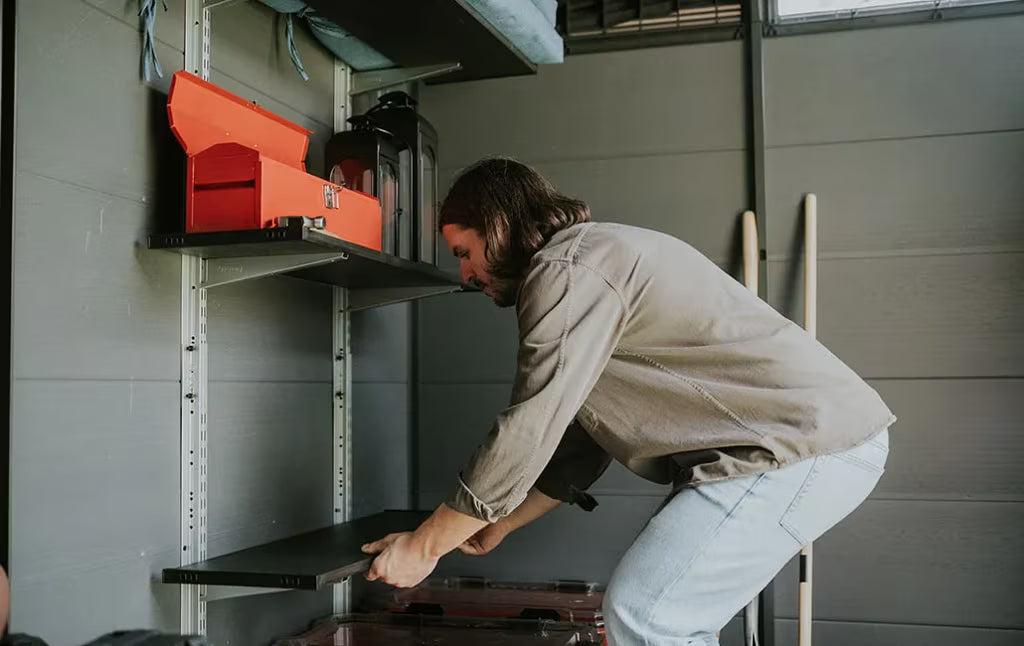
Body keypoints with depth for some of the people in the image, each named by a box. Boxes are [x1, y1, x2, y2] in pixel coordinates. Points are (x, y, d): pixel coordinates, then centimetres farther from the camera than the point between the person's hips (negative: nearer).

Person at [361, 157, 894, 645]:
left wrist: (424, 546, -5)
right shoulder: (591, 263, 20)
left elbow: (526, 435, -17)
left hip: (809, 444, -10)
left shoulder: (568, 269, -13)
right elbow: (581, 439, 22)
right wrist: (498, 525, 26)